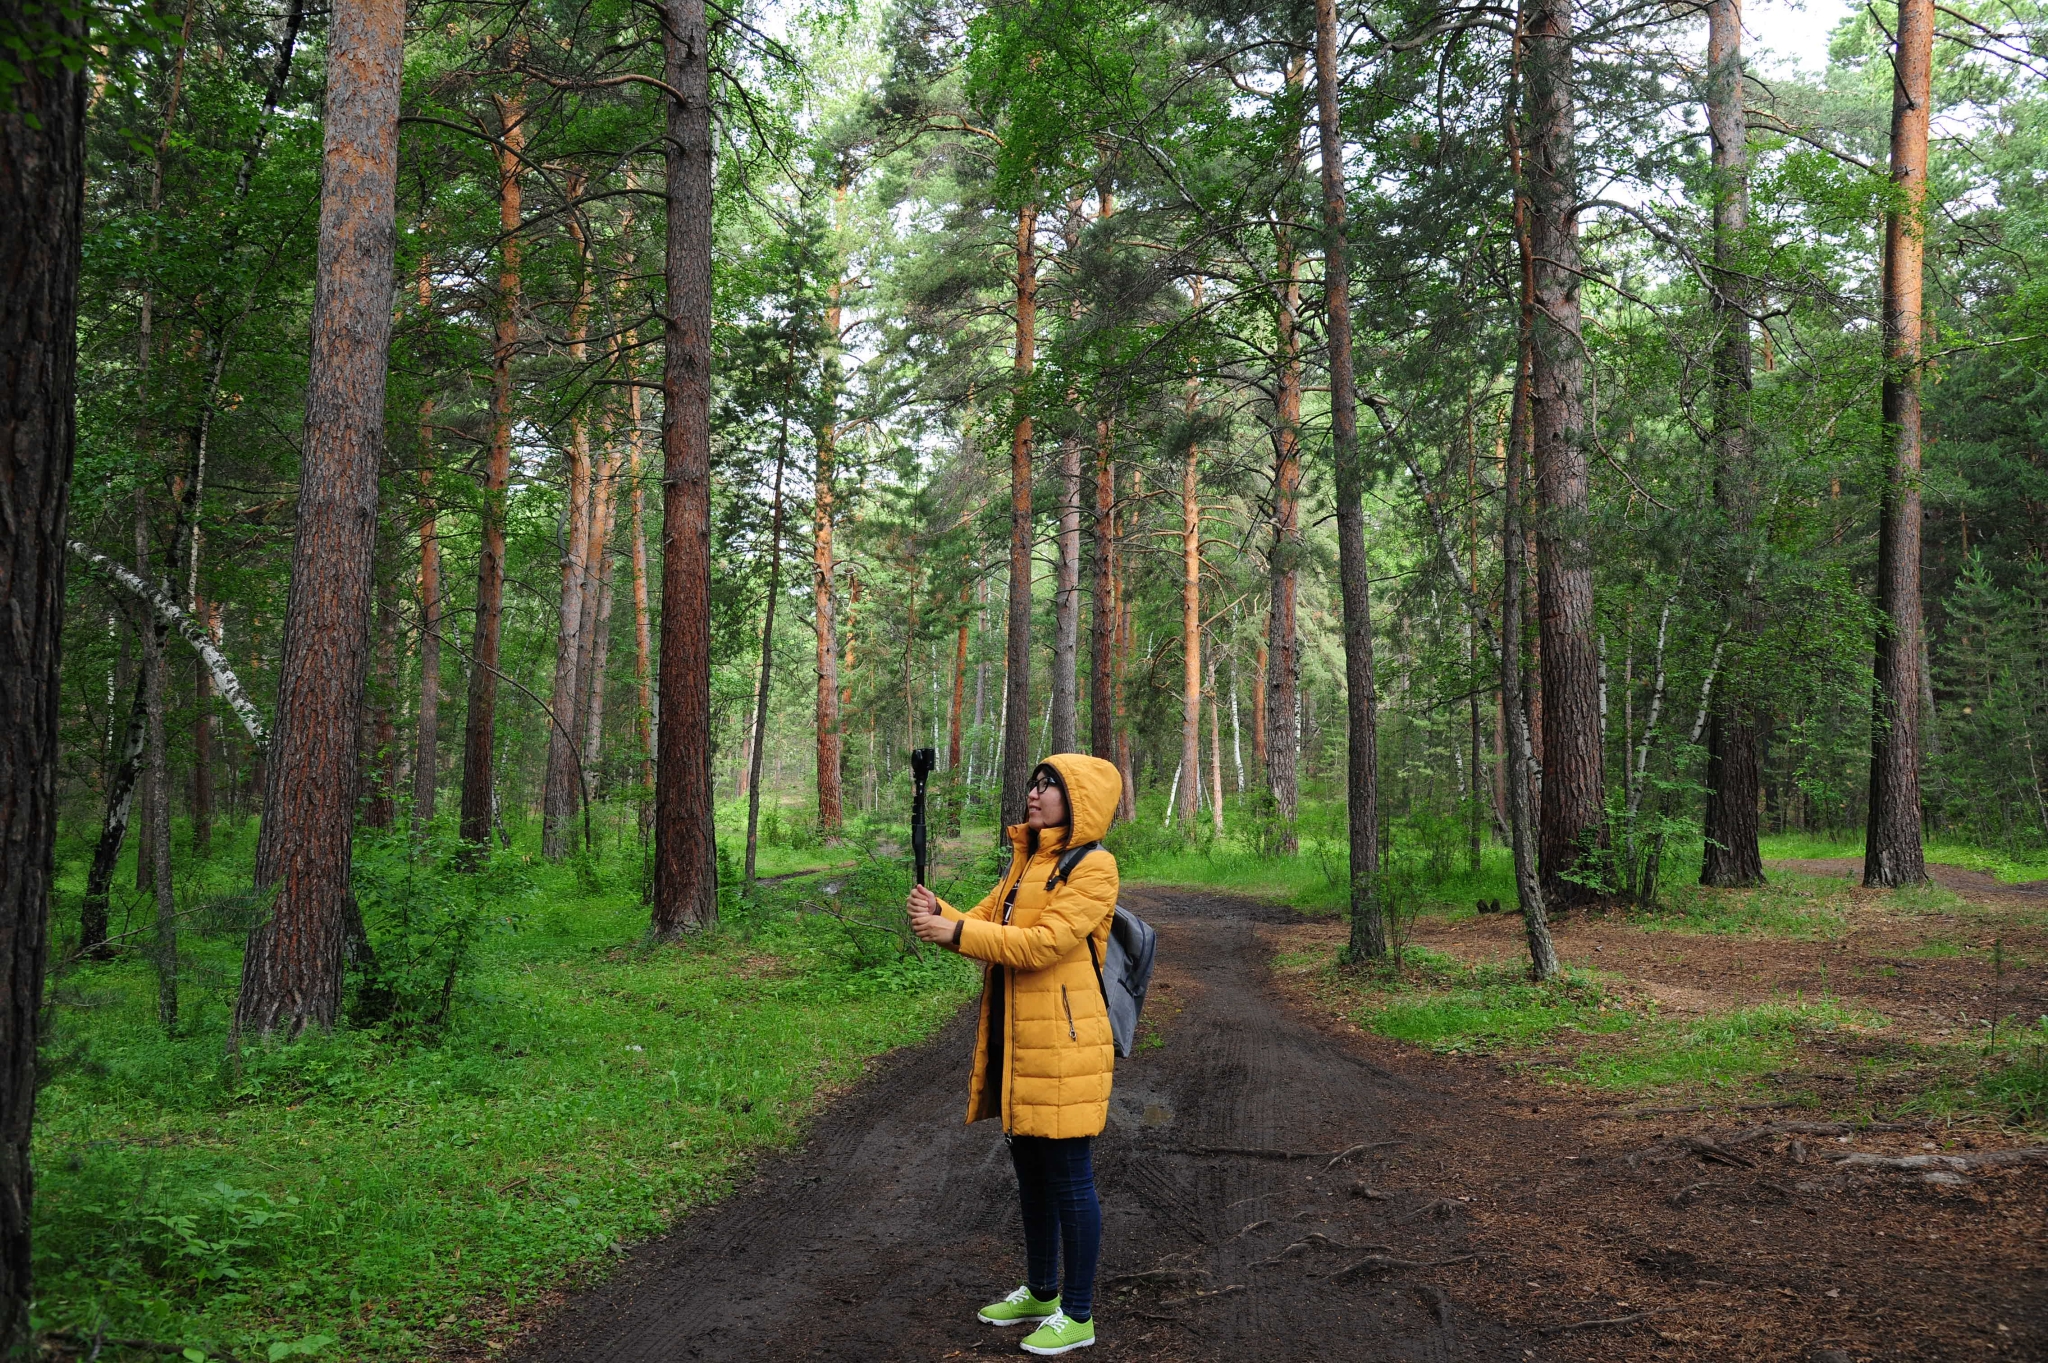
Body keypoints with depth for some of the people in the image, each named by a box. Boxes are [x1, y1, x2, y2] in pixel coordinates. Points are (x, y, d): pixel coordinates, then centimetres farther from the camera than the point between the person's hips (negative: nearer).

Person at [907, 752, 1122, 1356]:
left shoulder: (1093, 867, -13)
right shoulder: (1024, 863, 15)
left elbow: (1042, 944, -21)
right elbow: (983, 925, 9)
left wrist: (956, 932, -21)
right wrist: (939, 914, -12)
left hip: (1063, 1043, -9)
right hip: (1014, 1044, 9)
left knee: (1069, 1179, 1)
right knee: (1031, 1174, 19)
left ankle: (1078, 1315, 13)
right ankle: (1041, 1292, 35)